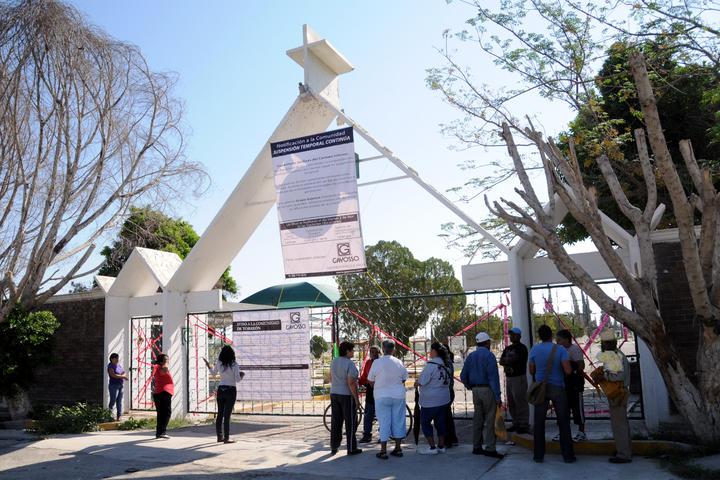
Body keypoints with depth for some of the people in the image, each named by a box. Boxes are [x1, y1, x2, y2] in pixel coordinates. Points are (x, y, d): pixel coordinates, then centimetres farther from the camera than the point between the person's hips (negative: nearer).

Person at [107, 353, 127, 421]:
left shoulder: (119, 365, 14)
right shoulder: (110, 366, -8)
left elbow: (124, 373, 11)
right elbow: (113, 375, -20)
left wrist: (122, 376, -11)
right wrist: (122, 376, -13)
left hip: (120, 385, 7)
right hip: (113, 385, -7)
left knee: (119, 402, 6)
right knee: (113, 401, -8)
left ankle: (119, 416, 9)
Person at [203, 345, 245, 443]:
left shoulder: (218, 364, -1)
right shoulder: (234, 365, -13)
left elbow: (213, 373, 17)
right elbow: (238, 380, -12)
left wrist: (208, 365, 32)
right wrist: (242, 375, 9)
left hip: (221, 390, 4)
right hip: (231, 391, -4)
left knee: (220, 414, 12)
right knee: (227, 415, -3)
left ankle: (219, 436, 20)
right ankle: (226, 438, -1)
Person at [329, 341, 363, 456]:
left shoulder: (334, 361, 5)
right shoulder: (350, 364, -17)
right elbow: (351, 383, -21)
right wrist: (357, 400, -16)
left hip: (334, 394, 7)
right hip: (347, 395, -7)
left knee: (336, 421, 13)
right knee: (350, 422, 3)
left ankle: (333, 447, 18)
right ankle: (351, 448, 8)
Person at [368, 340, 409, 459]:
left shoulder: (377, 362, -10)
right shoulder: (399, 362, -2)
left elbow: (370, 380, -2)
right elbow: (404, 379, 9)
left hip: (382, 396, -3)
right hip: (398, 395, 3)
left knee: (384, 423, 3)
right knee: (398, 421, 12)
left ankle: (383, 451, 6)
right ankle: (398, 448, 19)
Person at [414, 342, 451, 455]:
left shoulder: (431, 364, -20)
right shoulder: (446, 364, 5)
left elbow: (422, 381, -18)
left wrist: (416, 383, 5)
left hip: (431, 400, -8)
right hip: (444, 399, 8)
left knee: (425, 422, 4)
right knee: (440, 422, 15)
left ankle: (432, 447, 3)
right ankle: (441, 446, 21)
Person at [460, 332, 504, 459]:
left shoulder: (471, 356, 10)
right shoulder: (489, 355, -11)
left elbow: (463, 375, 9)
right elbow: (493, 376, -16)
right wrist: (497, 396, -15)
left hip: (476, 390, 7)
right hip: (488, 390, -7)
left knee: (478, 419, 11)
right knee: (490, 419, -3)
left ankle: (477, 447, 15)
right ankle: (490, 448, -4)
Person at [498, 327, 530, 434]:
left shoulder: (522, 348, -8)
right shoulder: (507, 348, 17)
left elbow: (514, 359, -19)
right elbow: (501, 361, 9)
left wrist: (505, 360, -3)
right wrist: (509, 362, -11)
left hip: (519, 378, -8)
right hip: (509, 377, 8)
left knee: (520, 402, -7)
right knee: (511, 402, 12)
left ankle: (524, 425, -1)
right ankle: (516, 423, 21)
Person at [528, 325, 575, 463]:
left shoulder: (534, 350, -3)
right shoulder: (560, 349, -8)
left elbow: (531, 371, 3)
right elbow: (568, 371, -16)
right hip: (558, 388, -1)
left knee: (539, 422, 6)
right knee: (563, 422, 8)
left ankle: (538, 455, 9)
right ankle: (568, 455, 9)